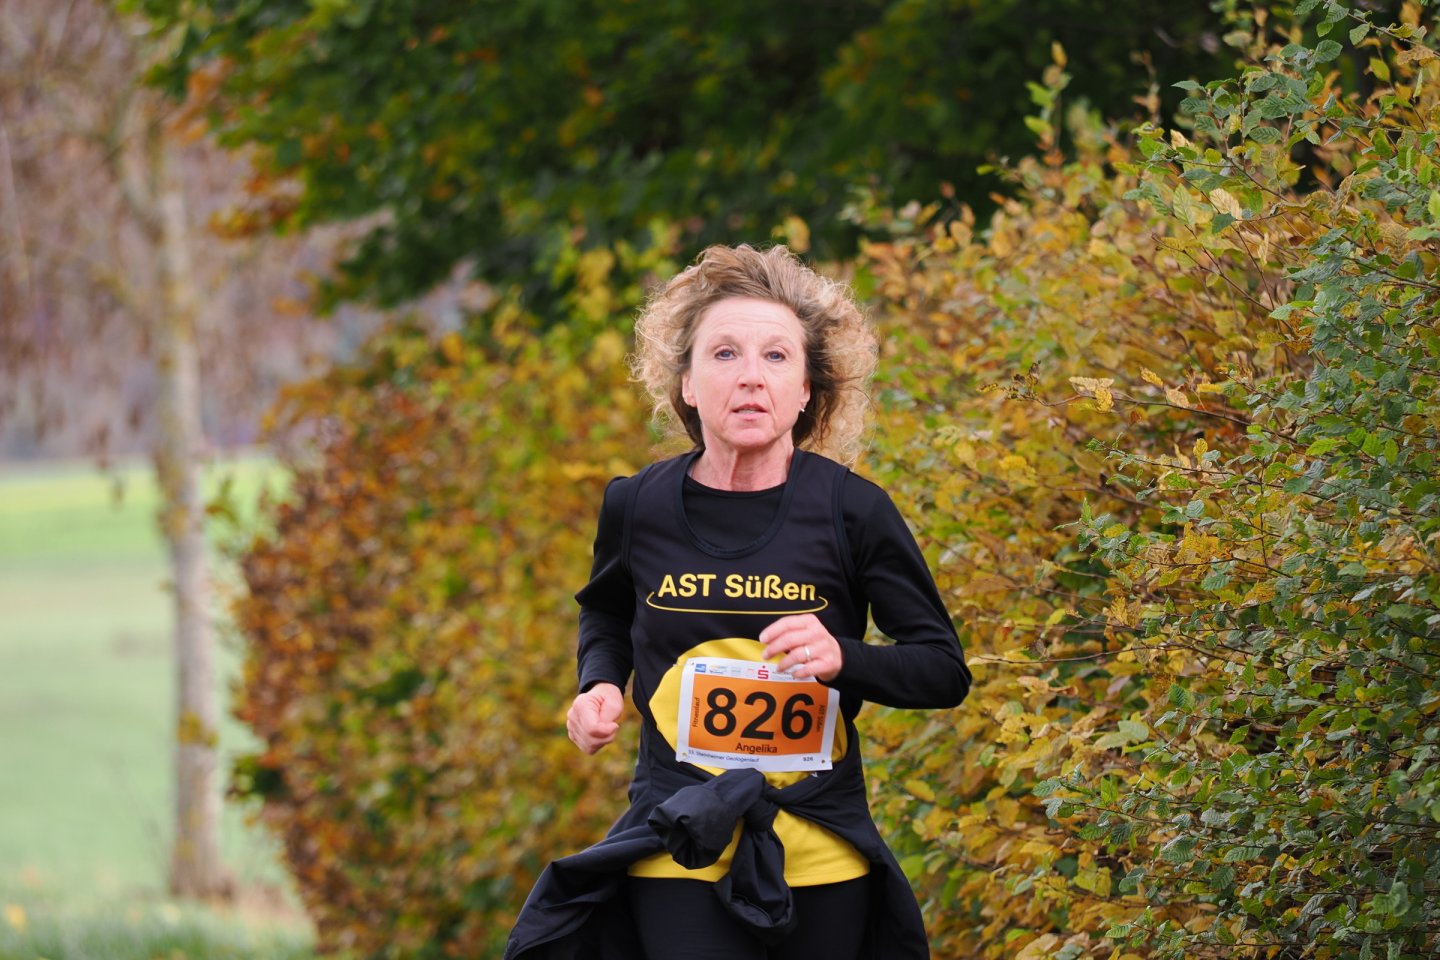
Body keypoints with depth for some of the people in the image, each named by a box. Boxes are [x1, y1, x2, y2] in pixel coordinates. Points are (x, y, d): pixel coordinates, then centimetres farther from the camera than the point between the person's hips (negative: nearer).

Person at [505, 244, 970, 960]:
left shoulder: (852, 511, -7)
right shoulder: (637, 507, -1)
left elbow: (944, 671, -1)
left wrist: (842, 658, -20)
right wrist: (601, 685, 2)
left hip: (819, 853, 0)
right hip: (679, 852, 0)